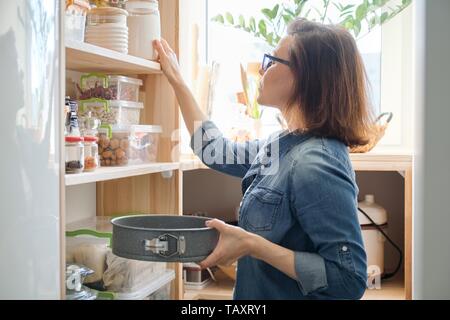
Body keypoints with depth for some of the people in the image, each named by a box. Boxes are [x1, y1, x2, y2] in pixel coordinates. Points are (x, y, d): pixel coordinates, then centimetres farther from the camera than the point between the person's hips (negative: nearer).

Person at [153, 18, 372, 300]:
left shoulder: (317, 166, -27)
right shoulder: (285, 146, 0)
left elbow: (349, 280, -29)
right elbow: (215, 152, 17)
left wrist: (251, 245, -29)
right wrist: (177, 81, 18)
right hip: (258, 292, 8)